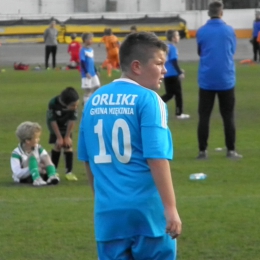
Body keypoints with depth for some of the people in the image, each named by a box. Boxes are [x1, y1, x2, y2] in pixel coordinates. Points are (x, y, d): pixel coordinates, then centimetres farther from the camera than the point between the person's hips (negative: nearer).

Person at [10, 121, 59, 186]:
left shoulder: (38, 148, 3)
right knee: (32, 157, -27)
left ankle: (52, 176, -39)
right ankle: (37, 179, -49)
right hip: (24, 178, -5)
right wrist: (36, 167, -32)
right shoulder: (16, 153, -15)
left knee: (45, 156, -16)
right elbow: (17, 173, -25)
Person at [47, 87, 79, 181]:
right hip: (55, 125, -1)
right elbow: (53, 121, -26)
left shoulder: (73, 105, -34)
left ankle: (69, 171, -1)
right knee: (57, 145, -5)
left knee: (68, 145, -6)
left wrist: (67, 136, -16)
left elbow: (72, 121, -21)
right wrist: (59, 137, -21)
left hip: (66, 125, 1)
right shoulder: (53, 104, -38)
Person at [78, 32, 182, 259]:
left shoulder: (94, 101, 9)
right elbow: (157, 158, -16)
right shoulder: (148, 100, -9)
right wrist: (171, 208, -16)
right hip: (147, 208, -5)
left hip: (109, 211, 5)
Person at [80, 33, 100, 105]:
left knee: (97, 86, 11)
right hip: (86, 74, -9)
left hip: (93, 74, 9)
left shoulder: (91, 50, 11)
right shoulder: (83, 51, -15)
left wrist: (95, 71, 21)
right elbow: (82, 63, -19)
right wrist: (86, 72, -23)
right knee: (87, 89, -3)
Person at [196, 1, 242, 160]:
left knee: (204, 116, 5)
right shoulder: (229, 31, -2)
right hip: (226, 80, 0)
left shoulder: (201, 32, -2)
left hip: (206, 81, 0)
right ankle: (231, 151, 5)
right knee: (228, 116, 7)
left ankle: (202, 151, 2)